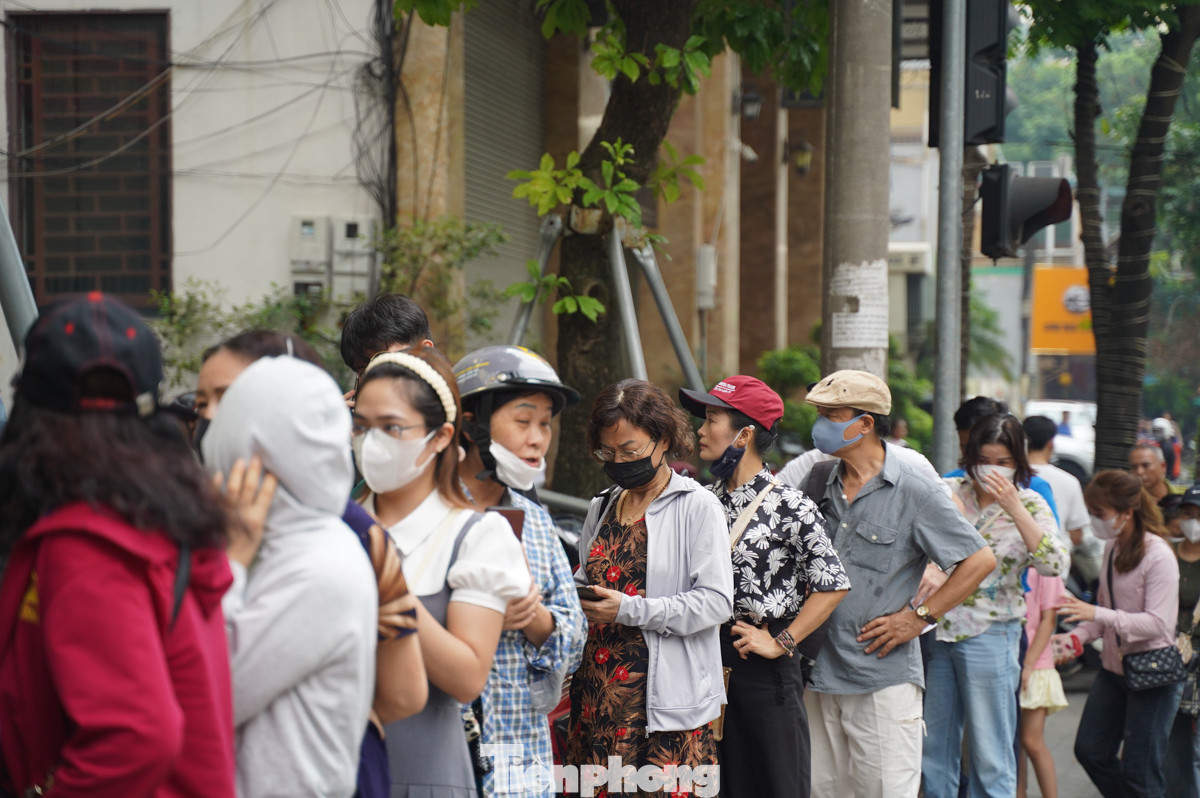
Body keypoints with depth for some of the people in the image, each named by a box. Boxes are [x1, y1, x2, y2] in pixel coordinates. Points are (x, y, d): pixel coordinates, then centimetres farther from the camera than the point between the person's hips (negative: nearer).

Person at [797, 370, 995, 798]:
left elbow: (980, 560, -6)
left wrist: (920, 616, -8)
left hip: (883, 675, -5)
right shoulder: (818, 484, 10)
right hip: (818, 672, 5)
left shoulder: (913, 493, -6)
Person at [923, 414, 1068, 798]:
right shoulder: (948, 491, 5)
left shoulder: (1029, 505, -1)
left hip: (990, 635, -3)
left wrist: (1013, 508, -21)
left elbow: (1055, 565, -16)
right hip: (935, 628, 3)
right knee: (932, 751, 9)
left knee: (989, 755, 0)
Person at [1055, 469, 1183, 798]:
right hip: (1114, 669, 8)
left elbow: (1158, 623, -23)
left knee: (1139, 771, -2)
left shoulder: (1158, 556, -17)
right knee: (1090, 751, 10)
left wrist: (1097, 614, -31)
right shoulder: (1112, 548, 7)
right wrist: (1076, 637, -1)